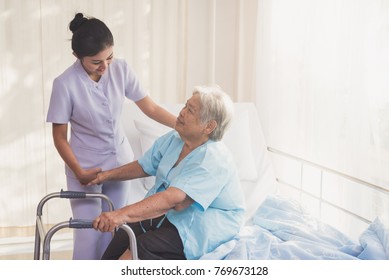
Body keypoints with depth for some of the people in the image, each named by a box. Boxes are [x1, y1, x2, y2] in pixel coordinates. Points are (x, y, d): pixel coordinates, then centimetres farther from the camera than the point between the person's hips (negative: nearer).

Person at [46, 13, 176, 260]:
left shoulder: (121, 69, -11)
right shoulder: (65, 84, -20)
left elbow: (150, 108, -7)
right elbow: (59, 136, -11)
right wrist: (79, 172, -14)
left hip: (120, 161, 4)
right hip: (86, 166, -3)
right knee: (89, 233, 1)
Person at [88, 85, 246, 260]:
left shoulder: (214, 160, -23)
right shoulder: (172, 139, 4)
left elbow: (174, 199, -35)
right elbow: (144, 166, 20)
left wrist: (122, 214, -42)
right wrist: (108, 175, 10)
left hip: (197, 229, -7)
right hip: (163, 214, 7)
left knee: (140, 250, -27)